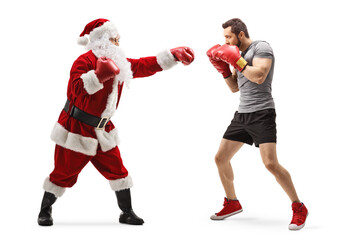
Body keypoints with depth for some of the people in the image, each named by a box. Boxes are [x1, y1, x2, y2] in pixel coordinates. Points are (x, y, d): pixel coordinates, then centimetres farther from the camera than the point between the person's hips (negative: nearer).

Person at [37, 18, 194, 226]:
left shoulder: (120, 64, 8)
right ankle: (45, 211, 18)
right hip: (76, 128, -7)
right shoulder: (85, 61, -17)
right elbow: (77, 89, -31)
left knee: (117, 169, 5)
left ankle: (127, 213, 14)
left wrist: (173, 55, 3)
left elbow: (146, 66, 9)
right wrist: (99, 75, -44)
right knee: (64, 172, 0)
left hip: (101, 130, 7)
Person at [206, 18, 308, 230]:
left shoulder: (261, 48, -7)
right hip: (242, 115, 9)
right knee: (220, 158, 7)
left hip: (262, 114, -9)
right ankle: (233, 203, 25)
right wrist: (223, 67, 7)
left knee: (271, 163, -19)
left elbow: (259, 77, -22)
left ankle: (299, 209, -5)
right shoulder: (240, 54, 17)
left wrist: (236, 60, -17)